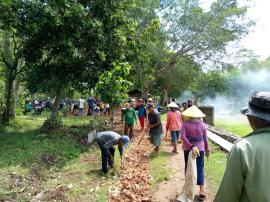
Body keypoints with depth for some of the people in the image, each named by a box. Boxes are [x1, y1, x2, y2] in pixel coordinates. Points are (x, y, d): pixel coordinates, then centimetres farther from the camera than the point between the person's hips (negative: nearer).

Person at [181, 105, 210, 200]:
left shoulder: (185, 124, -10)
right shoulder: (202, 124, -4)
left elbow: (183, 137, -22)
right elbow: (205, 138, 3)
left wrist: (190, 145, -23)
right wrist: (207, 149, 13)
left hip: (188, 149, -1)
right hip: (200, 149, 1)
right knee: (200, 169, 9)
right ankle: (201, 190, 4)